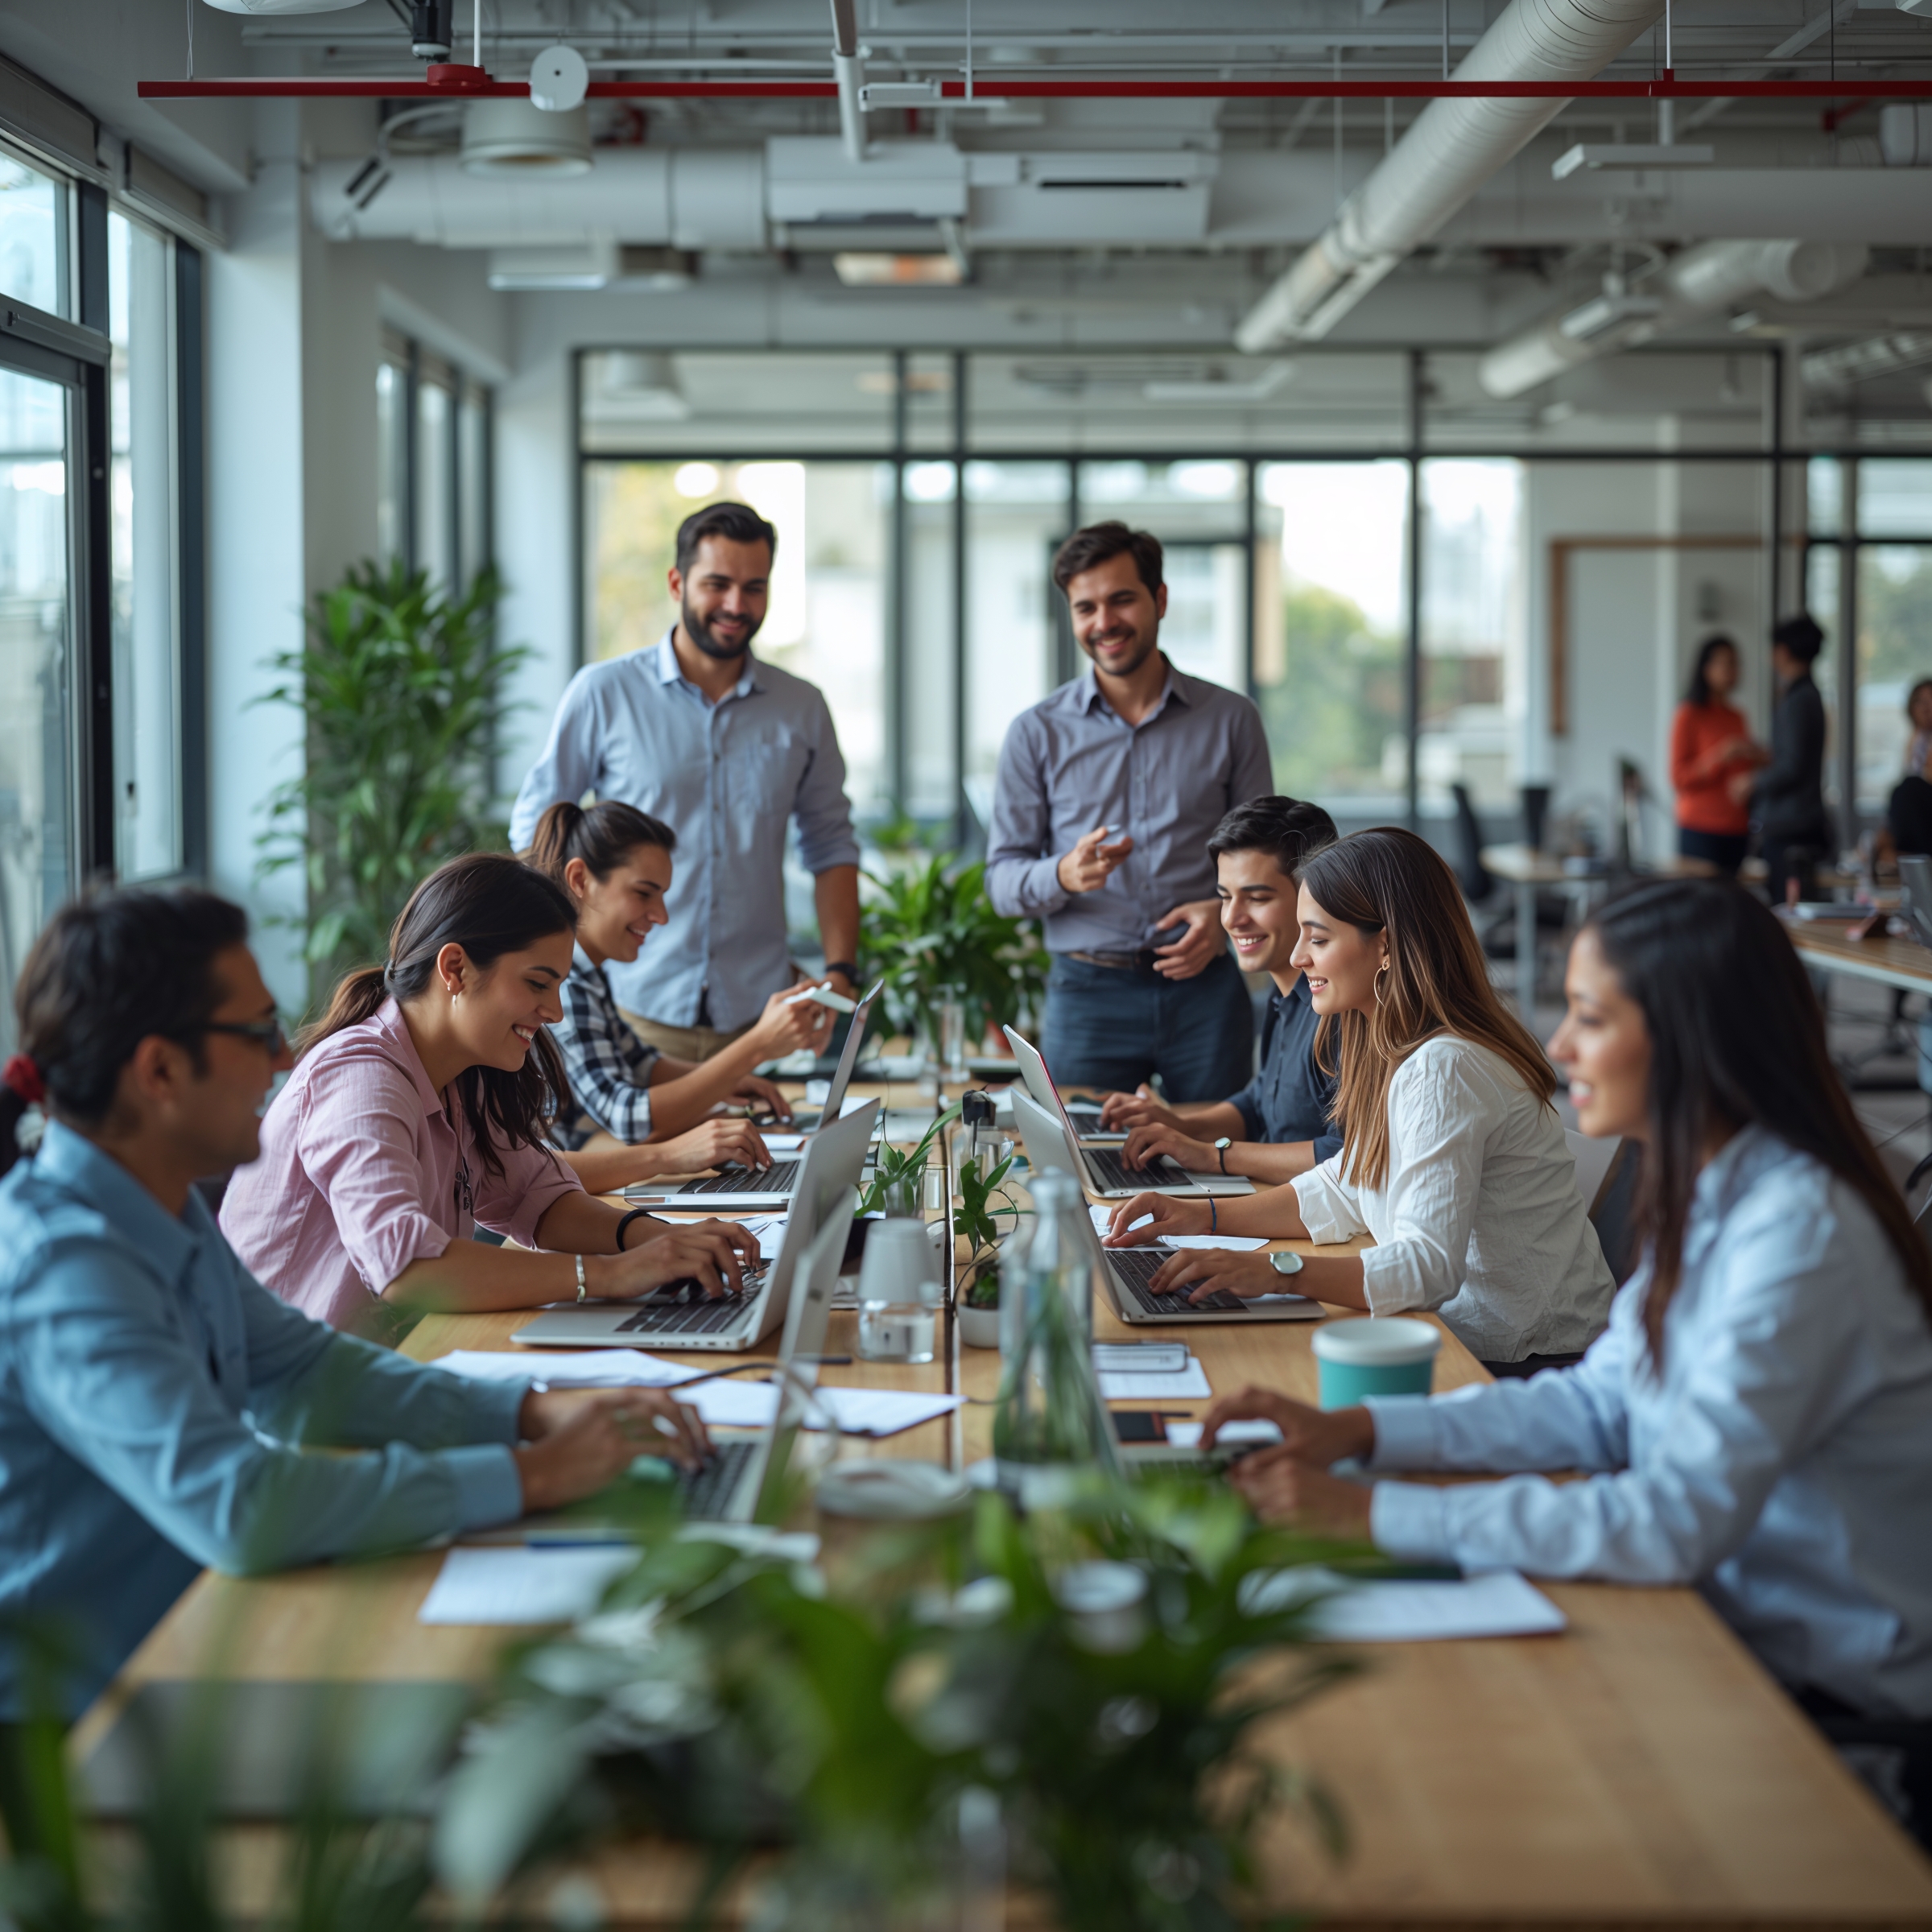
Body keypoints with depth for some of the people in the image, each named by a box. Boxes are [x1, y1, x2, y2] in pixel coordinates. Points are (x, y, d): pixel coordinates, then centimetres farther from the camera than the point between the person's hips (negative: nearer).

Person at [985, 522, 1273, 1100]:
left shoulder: (1231, 721, 7)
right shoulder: (1037, 733, 6)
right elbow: (1002, 878, 4)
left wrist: (1227, 914, -9)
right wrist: (1063, 876, -17)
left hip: (1205, 991, 1)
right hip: (1088, 993, 0)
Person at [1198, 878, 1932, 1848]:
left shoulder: (1796, 1234, -27)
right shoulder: (1710, 1195, 3)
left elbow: (1677, 1523, -31)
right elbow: (1604, 1405, 9)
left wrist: (1377, 1515, -29)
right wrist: (1355, 1430, -2)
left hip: (1833, 1697, -8)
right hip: (1738, 1612, 8)